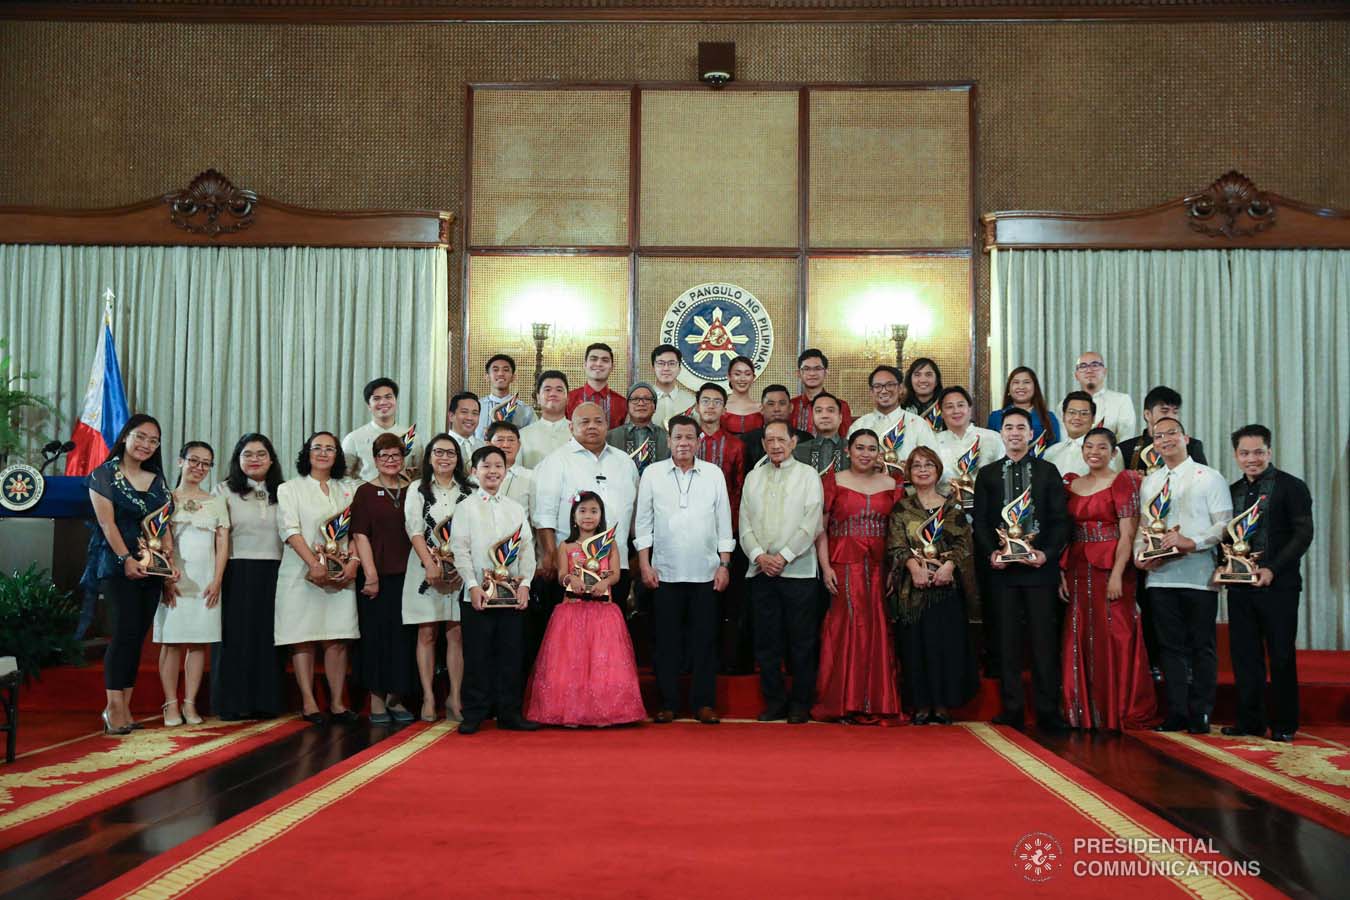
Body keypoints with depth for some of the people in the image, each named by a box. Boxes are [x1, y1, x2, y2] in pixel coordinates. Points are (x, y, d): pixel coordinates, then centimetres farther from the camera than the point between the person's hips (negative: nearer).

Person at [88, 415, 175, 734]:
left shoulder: (157, 480, 15)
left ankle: (123, 706, 7)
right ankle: (114, 706, -9)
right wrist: (126, 559, -18)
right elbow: (107, 522, -8)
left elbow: (164, 525, 10)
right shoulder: (104, 475, 1)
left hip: (151, 566, 5)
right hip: (118, 564, -5)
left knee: (138, 635, 3)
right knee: (126, 630, -14)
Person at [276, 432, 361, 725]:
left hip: (340, 574, 3)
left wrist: (353, 562, -8)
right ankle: (308, 702, 2)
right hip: (303, 573, -2)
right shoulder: (290, 489, 5)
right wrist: (314, 564, -18)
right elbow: (290, 529, -7)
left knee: (338, 638, 1)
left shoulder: (349, 489, 15)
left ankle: (337, 701, 5)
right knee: (303, 637, -2)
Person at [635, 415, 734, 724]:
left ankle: (704, 703, 12)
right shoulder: (652, 473, 3)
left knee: (704, 639, 3)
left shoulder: (714, 474, 5)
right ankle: (668, 703, 14)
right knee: (667, 640, 4)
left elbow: (724, 522, 7)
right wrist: (645, 565, -1)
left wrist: (724, 564, 3)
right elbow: (643, 522, 5)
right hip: (665, 572, 0)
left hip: (705, 572, 0)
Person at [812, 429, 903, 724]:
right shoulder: (834, 483, 5)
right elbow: (820, 529, 0)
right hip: (844, 567, -2)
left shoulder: (890, 484, 12)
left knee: (878, 631, 2)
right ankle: (844, 703, 6)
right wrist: (826, 567, -10)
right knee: (846, 629, -3)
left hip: (879, 568, 2)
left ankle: (878, 703, 11)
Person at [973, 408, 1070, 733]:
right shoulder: (987, 474, 11)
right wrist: (990, 553, -7)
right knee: (1007, 639, 4)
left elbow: (1061, 519, 3)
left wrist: (1047, 553, -11)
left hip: (1040, 565, -1)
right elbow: (980, 521, 8)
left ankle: (1047, 711, 5)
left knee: (1044, 638, -1)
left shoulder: (1048, 471, 7)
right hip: (1002, 567, 1)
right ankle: (1012, 710, 9)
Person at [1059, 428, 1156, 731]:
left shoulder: (1123, 482, -2)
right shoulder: (1071, 483, 13)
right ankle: (1084, 713, 16)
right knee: (1080, 641, 7)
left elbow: (1127, 534, -10)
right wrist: (1061, 573, 1)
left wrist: (1117, 574, -19)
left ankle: (1119, 712, 8)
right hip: (1077, 571, 5)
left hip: (1111, 569, -5)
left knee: (1115, 638, -2)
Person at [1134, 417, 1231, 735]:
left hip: (1199, 574, -4)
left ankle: (1200, 714, 9)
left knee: (1201, 646, 2)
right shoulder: (1148, 483, 15)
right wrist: (1139, 554, -2)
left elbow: (1224, 524, -5)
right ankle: (1177, 713, 14)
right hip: (1160, 575, 4)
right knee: (1171, 645, 7)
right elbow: (1141, 526, 16)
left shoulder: (1210, 478, 2)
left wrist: (1191, 542, -18)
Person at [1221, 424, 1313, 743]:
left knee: (1281, 656, 2)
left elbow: (1303, 534, -9)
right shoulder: (1232, 492, 14)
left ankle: (1284, 725, 12)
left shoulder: (1291, 487, -2)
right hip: (1239, 586, 5)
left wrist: (1272, 569, -17)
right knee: (1244, 656, 6)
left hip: (1278, 585, -5)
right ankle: (1249, 721, 15)